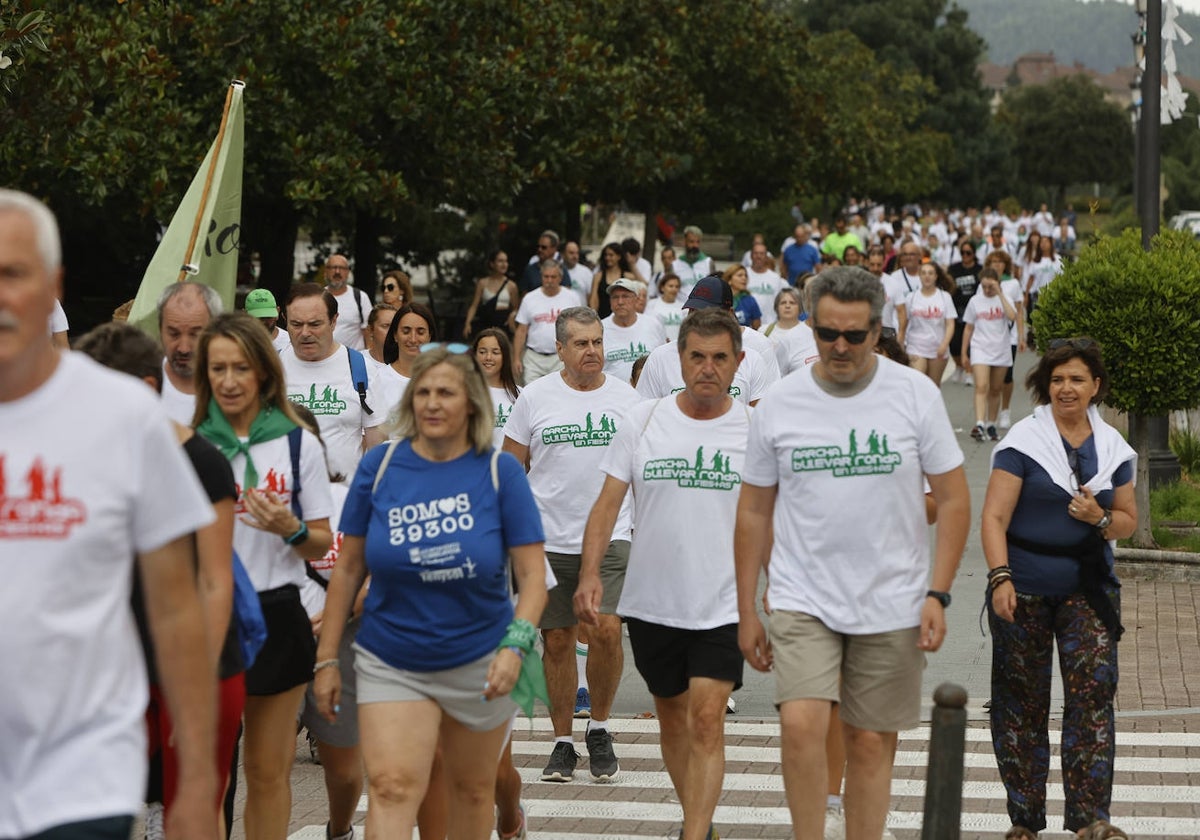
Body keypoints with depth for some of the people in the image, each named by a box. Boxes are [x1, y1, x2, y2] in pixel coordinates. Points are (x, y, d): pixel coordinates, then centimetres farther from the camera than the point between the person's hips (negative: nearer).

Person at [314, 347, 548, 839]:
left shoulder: (499, 472, -6)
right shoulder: (380, 466, -3)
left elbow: (532, 575, -7)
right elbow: (348, 568, 3)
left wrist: (516, 646, -22)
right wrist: (327, 658, 3)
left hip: (480, 663, 0)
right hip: (391, 664, 0)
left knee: (473, 789, 15)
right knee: (391, 788, -14)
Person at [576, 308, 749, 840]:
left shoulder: (754, 428, -2)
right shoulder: (644, 421, 1)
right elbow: (608, 502, 0)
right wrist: (589, 574, -12)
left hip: (723, 606, -3)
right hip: (651, 602, 3)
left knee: (706, 720, -13)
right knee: (671, 716, 15)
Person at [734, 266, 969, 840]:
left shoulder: (916, 395, -2)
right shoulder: (778, 406, 0)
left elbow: (953, 499, 2)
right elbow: (754, 513, 8)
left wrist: (938, 594, -6)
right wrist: (747, 611, 6)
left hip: (892, 606, 0)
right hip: (804, 599, 0)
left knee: (871, 743, 6)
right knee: (801, 723, -18)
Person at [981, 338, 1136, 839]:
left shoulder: (1112, 448, 8)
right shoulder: (1023, 441, -5)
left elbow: (1128, 520, 15)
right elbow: (994, 517, -9)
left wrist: (1101, 519, -7)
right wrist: (1000, 577, -21)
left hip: (1088, 589, 2)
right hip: (1024, 591, -2)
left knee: (1094, 694, -10)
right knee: (1022, 703, 4)